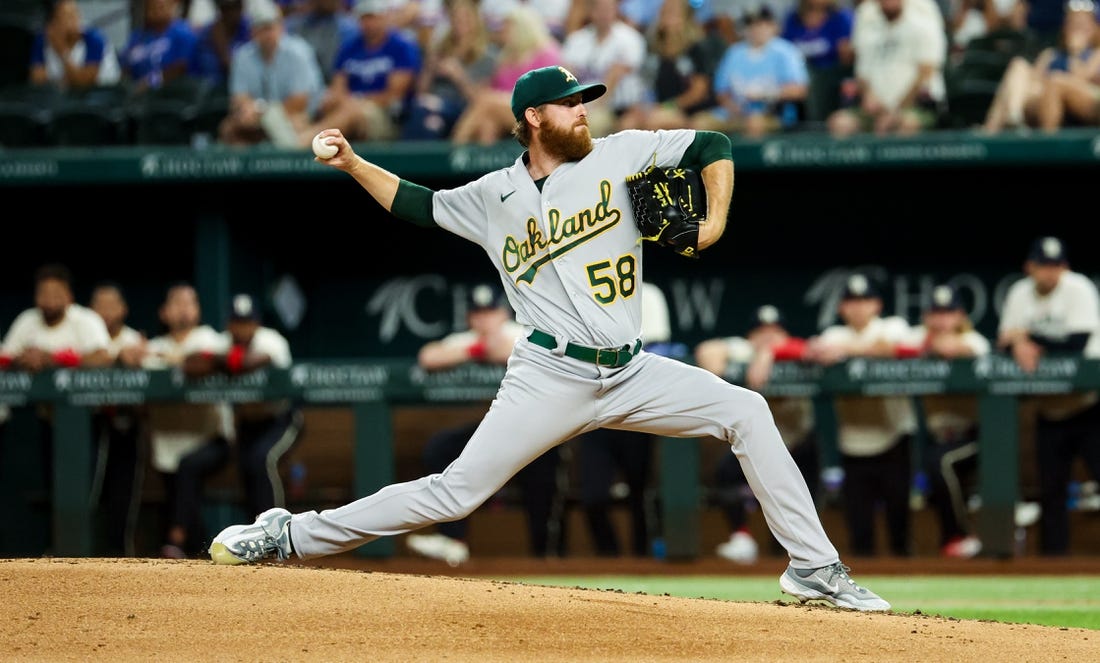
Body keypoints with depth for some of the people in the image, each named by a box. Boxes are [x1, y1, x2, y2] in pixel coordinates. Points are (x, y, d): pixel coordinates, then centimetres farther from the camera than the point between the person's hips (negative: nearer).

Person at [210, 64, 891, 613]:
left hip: (631, 374, 2)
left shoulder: (621, 155, 4)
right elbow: (421, 204, 22)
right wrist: (352, 163, 12)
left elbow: (714, 146, 4)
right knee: (456, 491, -9)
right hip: (550, 379, -2)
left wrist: (715, 221, -11)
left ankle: (814, 569, -8)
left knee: (746, 411, -13)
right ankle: (288, 536, -1)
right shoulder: (495, 195, 7)